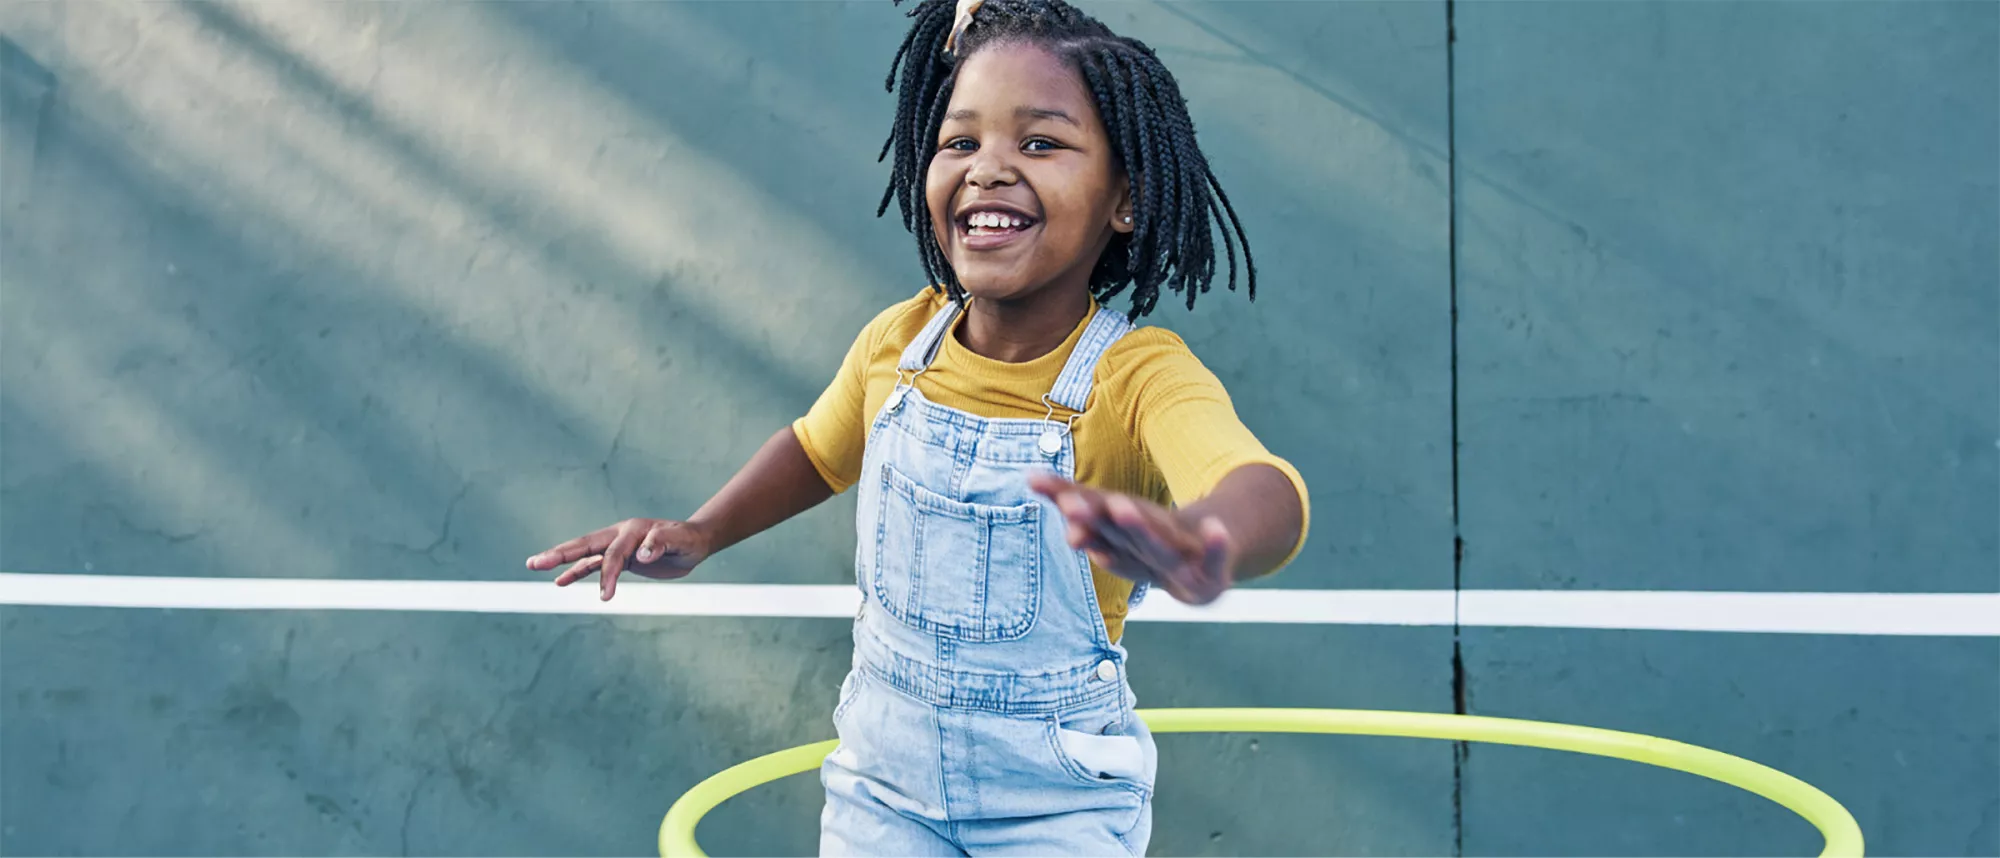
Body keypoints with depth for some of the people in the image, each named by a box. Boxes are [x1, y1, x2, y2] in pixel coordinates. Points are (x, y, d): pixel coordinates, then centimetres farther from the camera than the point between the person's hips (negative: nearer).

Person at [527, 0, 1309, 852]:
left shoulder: (1138, 377, -24)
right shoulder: (897, 344, -8)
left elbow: (1268, 494, -46)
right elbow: (820, 448, 15)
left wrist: (1206, 542, -69)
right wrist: (698, 535, 0)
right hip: (885, 762, 4)